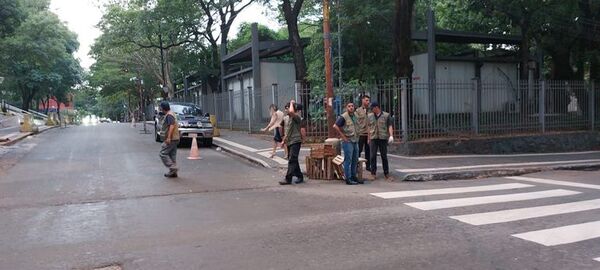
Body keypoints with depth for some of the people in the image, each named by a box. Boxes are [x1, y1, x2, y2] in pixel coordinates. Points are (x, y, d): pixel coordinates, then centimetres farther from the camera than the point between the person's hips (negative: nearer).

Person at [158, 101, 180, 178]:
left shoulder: (169, 115, -13)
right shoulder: (171, 114, 19)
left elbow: (172, 126, -24)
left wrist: (168, 137, -28)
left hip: (170, 139, -10)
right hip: (174, 139, 10)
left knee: (163, 153, -7)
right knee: (172, 155, 10)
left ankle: (173, 168, -12)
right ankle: (173, 172, 12)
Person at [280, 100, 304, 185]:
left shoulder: (296, 117, -10)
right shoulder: (289, 118, 18)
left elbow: (291, 112, -34)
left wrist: (292, 103, -16)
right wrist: (284, 141, 23)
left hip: (295, 142, -10)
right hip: (289, 142, 10)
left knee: (292, 161, -10)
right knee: (293, 161, 14)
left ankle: (288, 179, -11)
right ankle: (300, 176, 23)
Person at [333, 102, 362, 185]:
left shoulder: (355, 116, 12)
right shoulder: (343, 117, -11)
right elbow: (335, 126, -17)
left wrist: (357, 136, 15)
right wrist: (343, 136, -15)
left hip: (355, 141, 8)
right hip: (347, 141, -8)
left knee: (355, 160, 13)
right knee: (348, 160, -4)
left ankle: (354, 177, 23)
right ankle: (348, 179, 1)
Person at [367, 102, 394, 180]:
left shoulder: (386, 115, 2)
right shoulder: (370, 116, 11)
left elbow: (390, 126, -2)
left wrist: (391, 135, -15)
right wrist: (369, 138, 12)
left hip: (383, 138, -2)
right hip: (373, 138, 2)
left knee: (384, 156, 3)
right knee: (373, 156, -3)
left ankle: (386, 173, 13)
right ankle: (373, 173, 4)